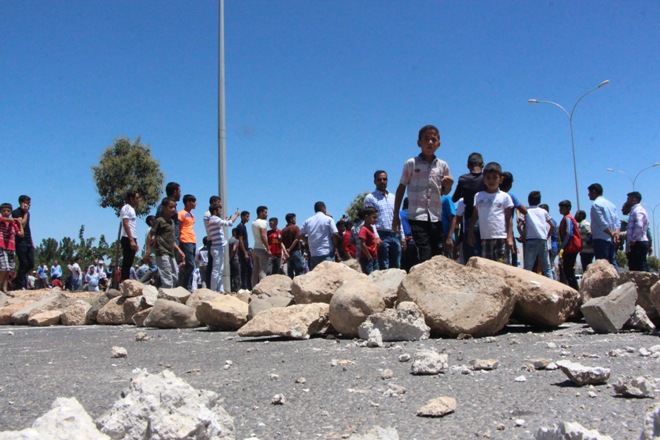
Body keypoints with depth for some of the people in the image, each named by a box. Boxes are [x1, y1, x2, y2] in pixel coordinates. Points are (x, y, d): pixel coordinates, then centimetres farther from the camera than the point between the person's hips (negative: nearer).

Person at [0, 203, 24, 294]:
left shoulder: (14, 224, 16)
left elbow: (21, 234, 11)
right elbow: (10, 219, -20)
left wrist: (20, 223, 14)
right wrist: (16, 219, 0)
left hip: (11, 248, 6)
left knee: (9, 269, 6)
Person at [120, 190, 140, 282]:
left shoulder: (132, 209, 20)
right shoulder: (126, 208, -8)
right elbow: (125, 224, -18)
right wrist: (131, 240, -25)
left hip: (132, 240, 9)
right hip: (128, 239, -9)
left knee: (128, 264, 9)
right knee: (127, 264, -10)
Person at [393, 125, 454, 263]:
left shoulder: (443, 166, 10)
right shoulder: (411, 163, 2)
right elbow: (401, 188, 8)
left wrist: (448, 186, -5)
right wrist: (396, 215, 7)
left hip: (436, 217, 3)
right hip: (417, 216, -3)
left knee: (437, 254, 3)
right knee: (425, 254, -11)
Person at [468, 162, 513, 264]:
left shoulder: (504, 196, 5)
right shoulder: (478, 196, 11)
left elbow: (508, 219, 4)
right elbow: (474, 216, 13)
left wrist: (510, 237, -4)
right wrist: (470, 233, 5)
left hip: (501, 237, -2)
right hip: (485, 238, 3)